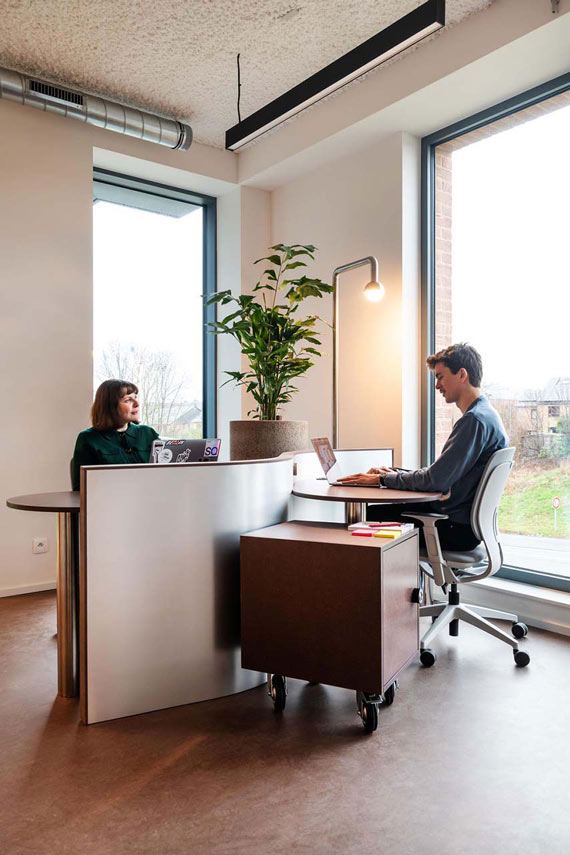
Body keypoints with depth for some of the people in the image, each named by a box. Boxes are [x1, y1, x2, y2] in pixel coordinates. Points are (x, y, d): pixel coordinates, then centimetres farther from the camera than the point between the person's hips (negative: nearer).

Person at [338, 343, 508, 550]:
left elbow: (435, 480, -23)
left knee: (371, 516, -9)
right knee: (375, 510, 8)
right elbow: (443, 472, 18)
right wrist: (395, 473, 9)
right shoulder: (485, 415, 16)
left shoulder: (475, 420, -19)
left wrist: (383, 479, -10)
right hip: (464, 519, 10)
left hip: (458, 528, -10)